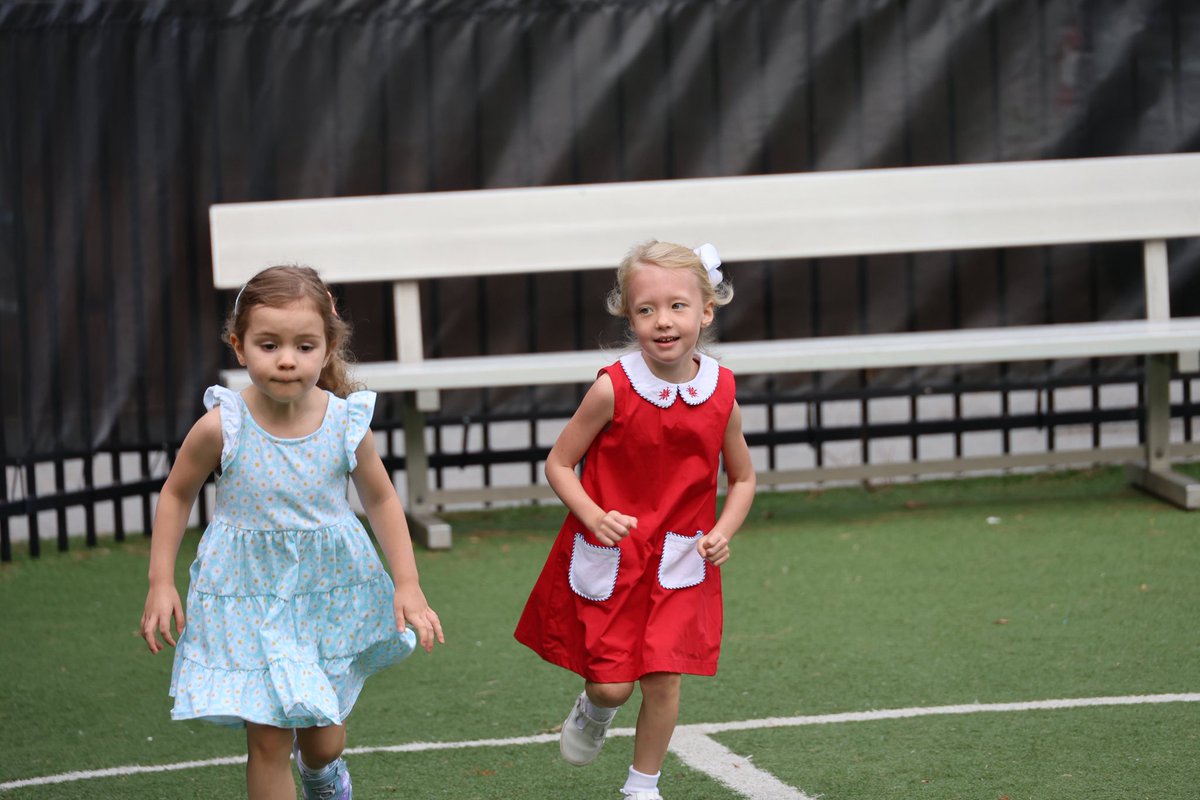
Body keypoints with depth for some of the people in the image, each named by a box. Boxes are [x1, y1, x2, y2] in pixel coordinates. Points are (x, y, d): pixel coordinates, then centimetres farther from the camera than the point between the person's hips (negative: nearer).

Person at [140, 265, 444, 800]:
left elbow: (381, 500, 3)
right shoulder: (221, 428, -18)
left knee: (323, 742, 14)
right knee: (268, 742, -6)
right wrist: (161, 583, -4)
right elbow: (177, 494, -1)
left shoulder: (346, 425, -13)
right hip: (248, 594, -2)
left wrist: (408, 585, -1)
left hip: (330, 591, 2)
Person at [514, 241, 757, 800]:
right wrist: (595, 518, -21)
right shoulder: (613, 389, -16)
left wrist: (722, 533, -8)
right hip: (609, 558, -2)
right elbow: (559, 463, -6)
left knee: (663, 680, -1)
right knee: (612, 684, 2)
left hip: (679, 562, 2)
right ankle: (593, 711, 39)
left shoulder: (719, 393, -7)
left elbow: (742, 477, 8)